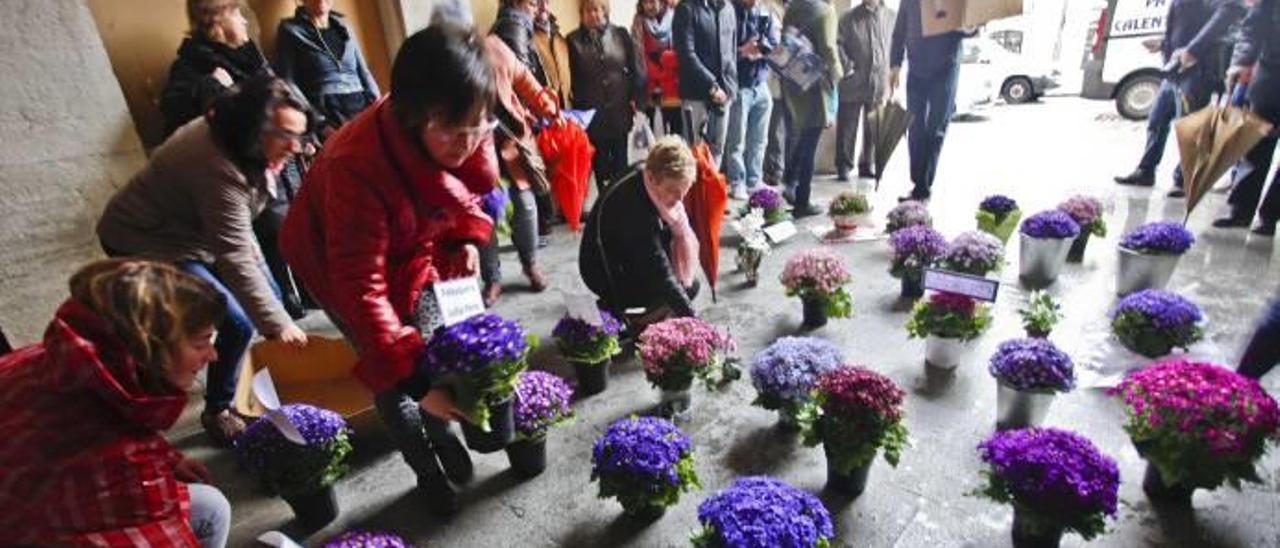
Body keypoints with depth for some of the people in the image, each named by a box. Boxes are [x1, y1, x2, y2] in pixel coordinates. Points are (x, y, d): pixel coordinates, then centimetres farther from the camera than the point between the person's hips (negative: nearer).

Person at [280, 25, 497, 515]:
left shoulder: (465, 138, -24)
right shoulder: (357, 169, -41)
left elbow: (467, 188, 1)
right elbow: (362, 290, -39)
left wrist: (467, 238, -15)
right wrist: (410, 377, -42)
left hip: (414, 250, 5)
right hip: (340, 265, -4)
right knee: (395, 375, 0)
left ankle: (442, 435, 34)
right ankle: (426, 471, 23)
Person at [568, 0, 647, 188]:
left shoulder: (621, 34, 6)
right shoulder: (573, 40, 2)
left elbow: (636, 68, 6)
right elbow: (570, 78, -2)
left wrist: (636, 97, -2)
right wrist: (577, 108, -6)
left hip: (620, 110, 1)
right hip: (591, 114, -1)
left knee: (620, 161, 9)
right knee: (600, 163, 7)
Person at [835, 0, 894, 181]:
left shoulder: (891, 17, 6)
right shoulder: (849, 18, 1)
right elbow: (837, 43, -4)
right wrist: (847, 66, -14)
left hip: (879, 84, 2)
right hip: (853, 83, -2)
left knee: (874, 129, 9)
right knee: (847, 128, 0)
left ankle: (867, 165, 20)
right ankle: (844, 166, 10)